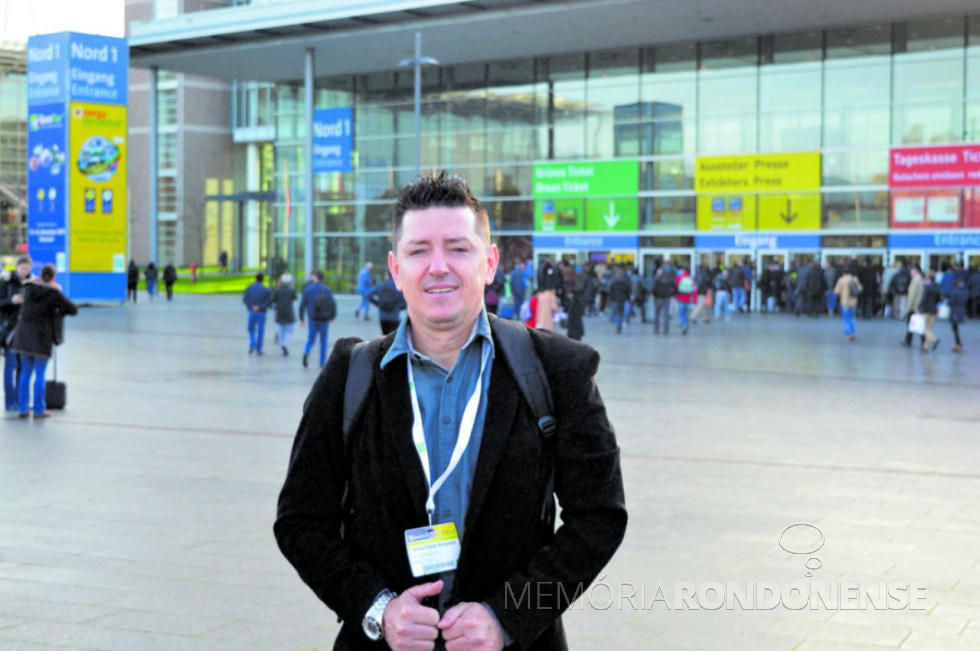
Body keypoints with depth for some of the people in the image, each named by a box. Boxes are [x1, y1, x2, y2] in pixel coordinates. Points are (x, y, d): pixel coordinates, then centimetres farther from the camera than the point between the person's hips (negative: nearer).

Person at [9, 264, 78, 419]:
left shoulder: (29, 287, 3)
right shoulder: (54, 293, -10)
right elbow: (73, 310, -7)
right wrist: (58, 312, 10)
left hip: (24, 334, 5)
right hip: (41, 336, -5)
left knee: (25, 372, 13)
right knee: (40, 374, 2)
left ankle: (23, 408, 16)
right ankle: (39, 410, 7)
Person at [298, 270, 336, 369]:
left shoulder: (308, 289, 0)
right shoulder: (327, 290, -3)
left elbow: (302, 305, -1)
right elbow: (333, 304, -9)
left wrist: (301, 319, 8)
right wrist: (332, 316, 6)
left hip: (313, 319, 1)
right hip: (324, 319, -1)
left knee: (311, 339, 12)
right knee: (323, 340, 11)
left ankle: (306, 353, -18)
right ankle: (322, 362, 12)